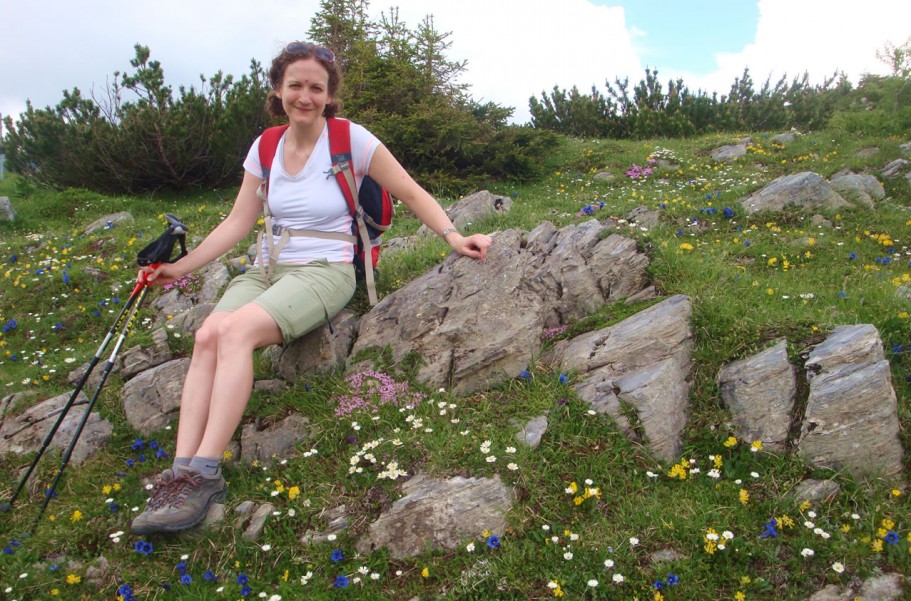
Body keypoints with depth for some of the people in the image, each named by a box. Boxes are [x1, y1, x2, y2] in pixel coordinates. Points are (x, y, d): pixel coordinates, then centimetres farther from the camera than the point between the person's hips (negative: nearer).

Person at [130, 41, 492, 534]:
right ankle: (181, 472, -27)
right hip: (266, 270, 5)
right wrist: (180, 266, 7)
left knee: (236, 331, -31)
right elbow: (237, 224, 12)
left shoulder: (351, 139, -4)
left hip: (324, 272, -5)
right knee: (208, 335, -25)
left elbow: (411, 193, 0)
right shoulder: (265, 148, 10)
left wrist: (453, 235, -14)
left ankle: (205, 474, -29)